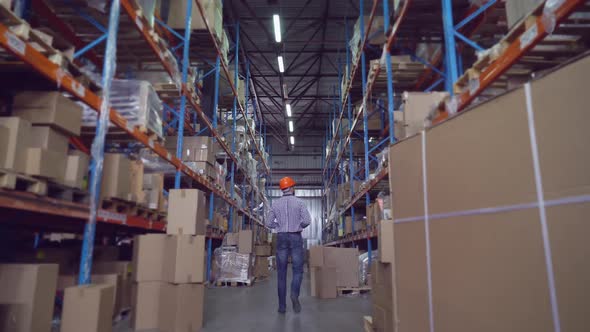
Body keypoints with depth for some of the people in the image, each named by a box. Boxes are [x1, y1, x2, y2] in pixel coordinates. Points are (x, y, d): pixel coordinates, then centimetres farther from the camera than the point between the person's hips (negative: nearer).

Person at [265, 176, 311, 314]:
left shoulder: (275, 203, 4)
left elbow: (269, 223, 2)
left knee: (281, 273, 6)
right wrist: (299, 226, 9)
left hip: (281, 238, 2)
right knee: (298, 269, 7)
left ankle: (282, 306, 7)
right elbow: (307, 220, -11)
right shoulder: (299, 202, -2)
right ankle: (294, 294, -19)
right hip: (295, 237, -2)